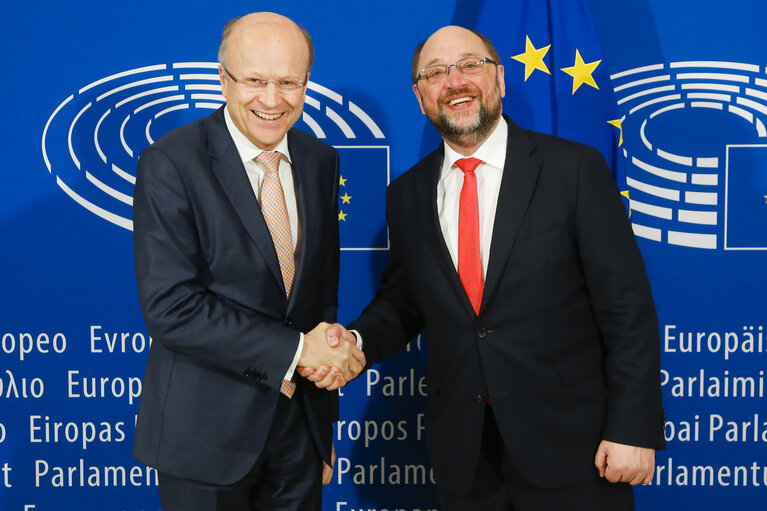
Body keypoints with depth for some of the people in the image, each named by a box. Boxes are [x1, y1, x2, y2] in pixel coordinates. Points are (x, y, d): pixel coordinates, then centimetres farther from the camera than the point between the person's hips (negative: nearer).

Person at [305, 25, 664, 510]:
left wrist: (632, 429, -12)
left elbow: (627, 307, -8)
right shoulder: (407, 194, 5)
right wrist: (356, 342, -8)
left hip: (570, 444, -3)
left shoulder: (574, 169, -7)